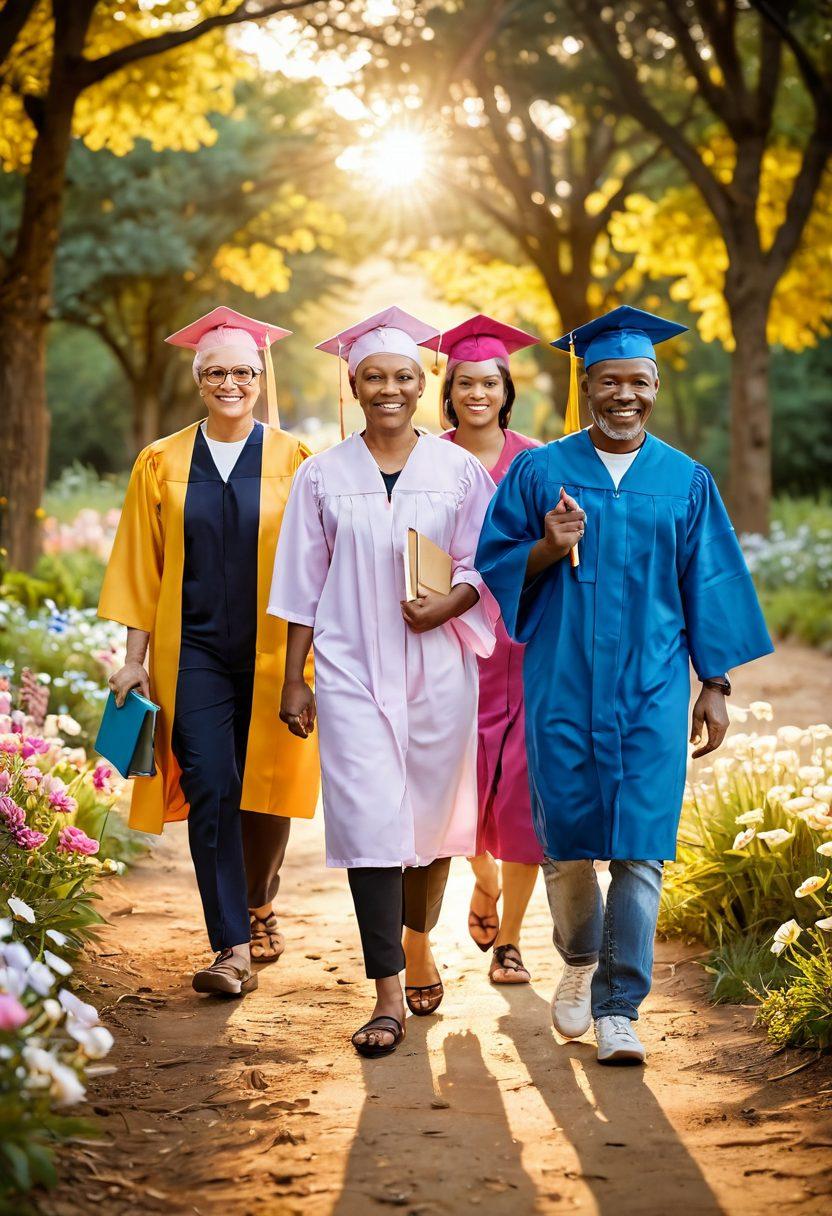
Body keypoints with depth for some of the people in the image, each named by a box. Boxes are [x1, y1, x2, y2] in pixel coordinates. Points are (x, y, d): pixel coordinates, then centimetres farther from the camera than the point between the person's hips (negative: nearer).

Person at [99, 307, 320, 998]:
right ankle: (232, 947, -5)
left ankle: (259, 904, 34)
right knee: (209, 792, -9)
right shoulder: (162, 464, 6)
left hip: (271, 654, 0)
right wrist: (135, 660, 3)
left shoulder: (293, 462, 2)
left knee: (265, 792, 7)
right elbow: (141, 568, 8)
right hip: (194, 652, 0)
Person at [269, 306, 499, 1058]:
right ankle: (389, 998, -7)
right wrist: (294, 679, 3)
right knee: (370, 821, -9)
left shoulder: (459, 470, 4)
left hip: (437, 669, 1)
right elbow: (303, 583, 7)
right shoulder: (322, 476, 5)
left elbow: (485, 567, 4)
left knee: (431, 815, 10)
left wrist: (448, 605, -17)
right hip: (352, 670, -1)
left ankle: (418, 940, 38)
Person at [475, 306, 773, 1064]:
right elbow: (493, 560, 5)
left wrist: (715, 685, 3)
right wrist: (548, 549, -15)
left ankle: (618, 1008, 1)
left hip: (651, 688, 0)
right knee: (567, 837, 4)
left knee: (640, 845, -5)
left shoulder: (686, 482, 6)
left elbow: (710, 586, 8)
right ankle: (581, 961, 32)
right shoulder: (539, 472, 4)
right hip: (563, 682, 0)